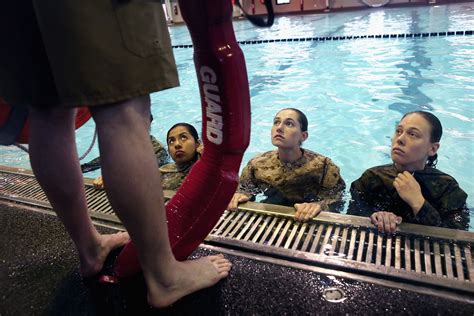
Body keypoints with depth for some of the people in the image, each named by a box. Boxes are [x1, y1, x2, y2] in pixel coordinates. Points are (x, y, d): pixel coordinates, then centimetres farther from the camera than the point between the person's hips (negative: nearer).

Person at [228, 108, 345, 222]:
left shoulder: (323, 166, -25)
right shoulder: (257, 164, -15)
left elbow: (338, 198, -17)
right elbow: (244, 188, 1)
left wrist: (319, 205, -39)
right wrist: (240, 196, -22)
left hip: (309, 222, -1)